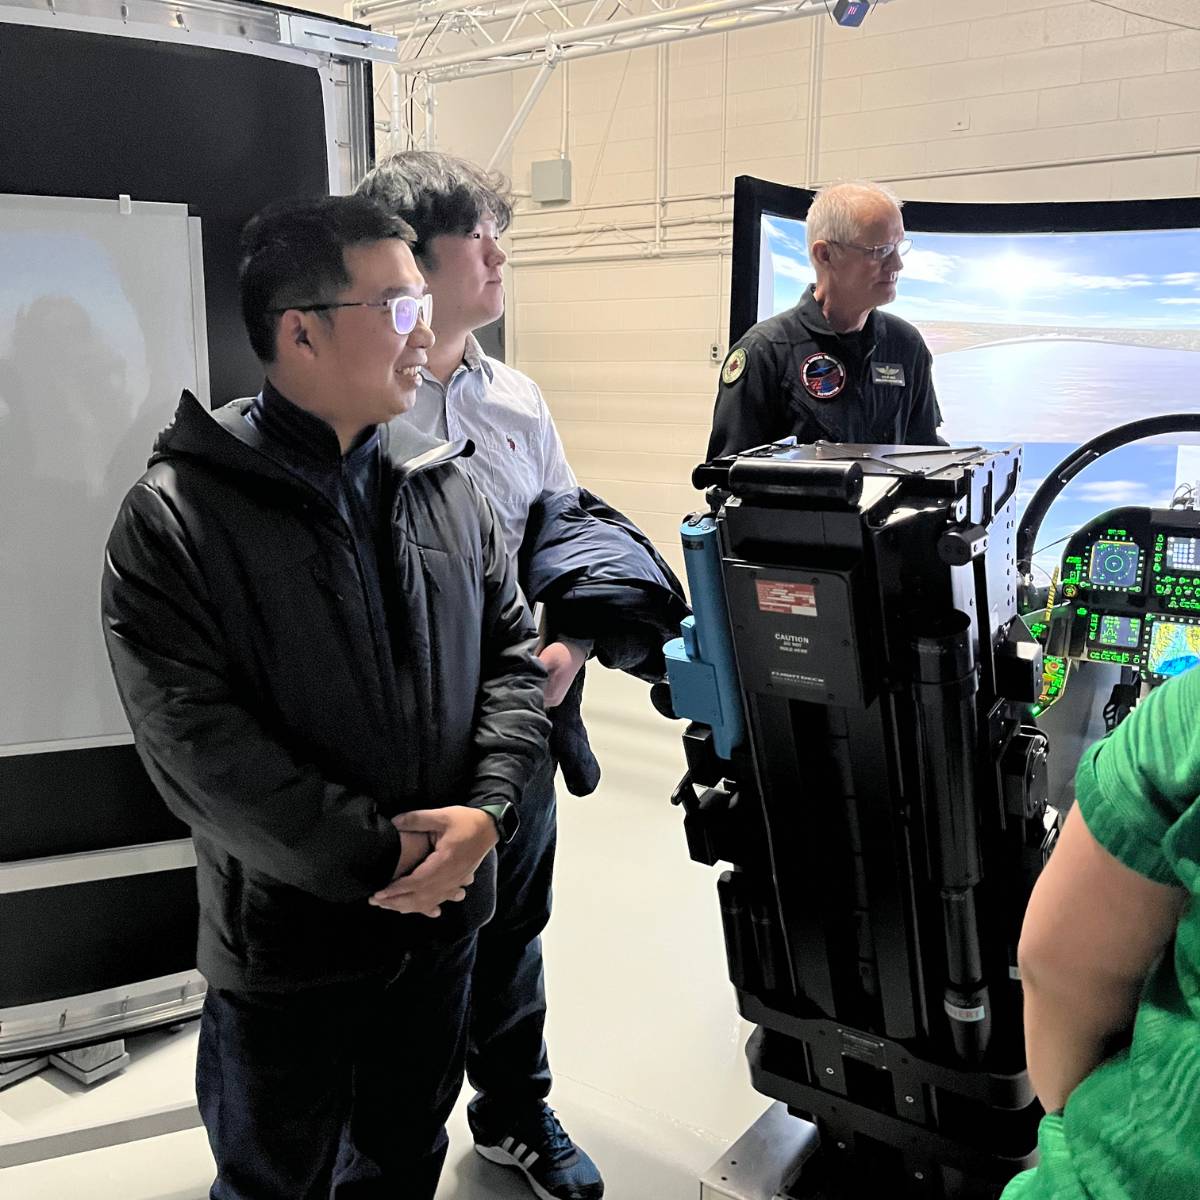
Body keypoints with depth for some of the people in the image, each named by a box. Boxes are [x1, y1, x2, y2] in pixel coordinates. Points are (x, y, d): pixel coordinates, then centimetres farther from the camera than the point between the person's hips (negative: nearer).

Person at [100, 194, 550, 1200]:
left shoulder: (446, 489, 1)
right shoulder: (177, 516, -15)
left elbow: (513, 653, 3)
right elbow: (197, 745, -21)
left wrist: (485, 809, -12)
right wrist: (379, 855, -20)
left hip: (443, 917, 5)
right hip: (286, 940, -4)